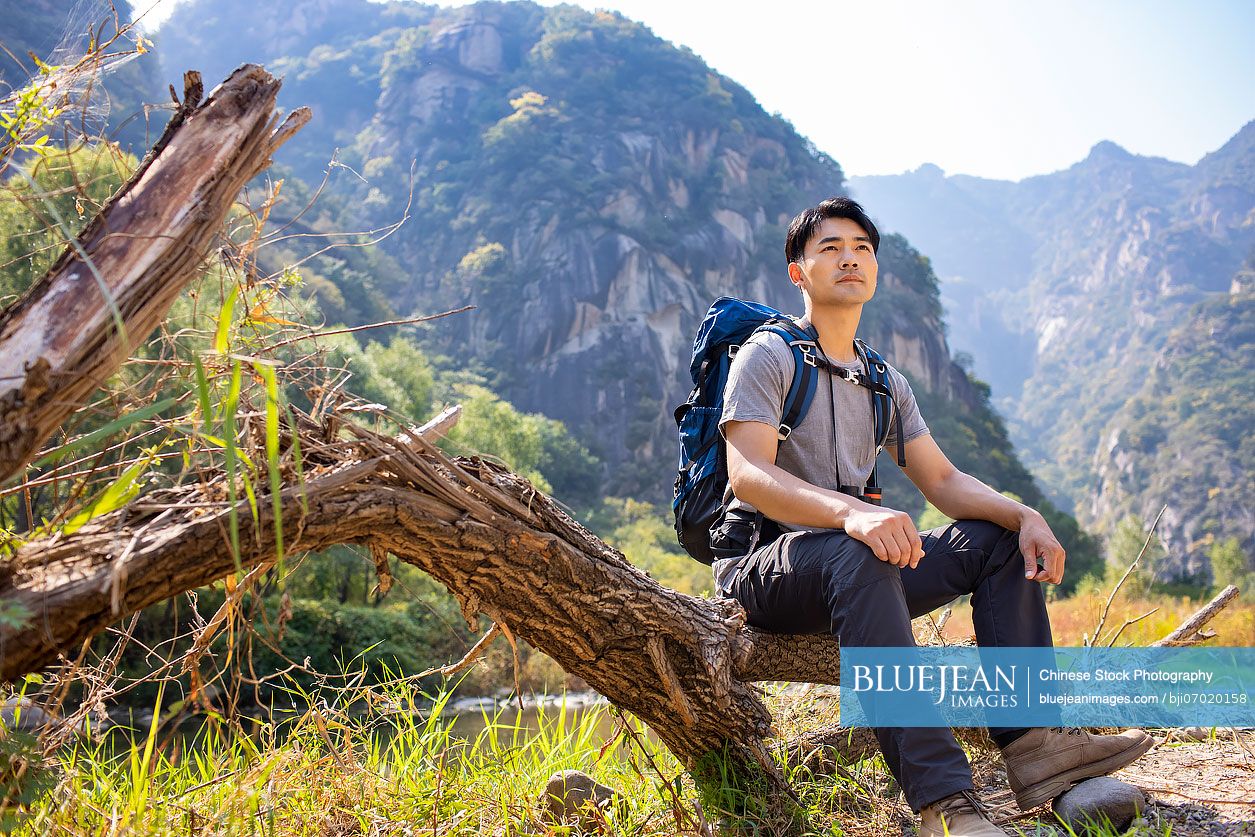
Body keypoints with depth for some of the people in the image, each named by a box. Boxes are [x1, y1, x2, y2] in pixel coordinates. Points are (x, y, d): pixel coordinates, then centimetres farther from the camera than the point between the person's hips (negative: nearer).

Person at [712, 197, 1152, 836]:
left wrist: (1025, 515, -8)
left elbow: (944, 481, 12)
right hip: (761, 565, -7)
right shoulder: (768, 356, -6)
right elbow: (749, 475, -21)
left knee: (1000, 539, -1)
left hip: (854, 564, 8)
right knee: (858, 557, -38)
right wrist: (852, 513, -39)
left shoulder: (885, 383, 17)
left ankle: (1032, 742, -14)